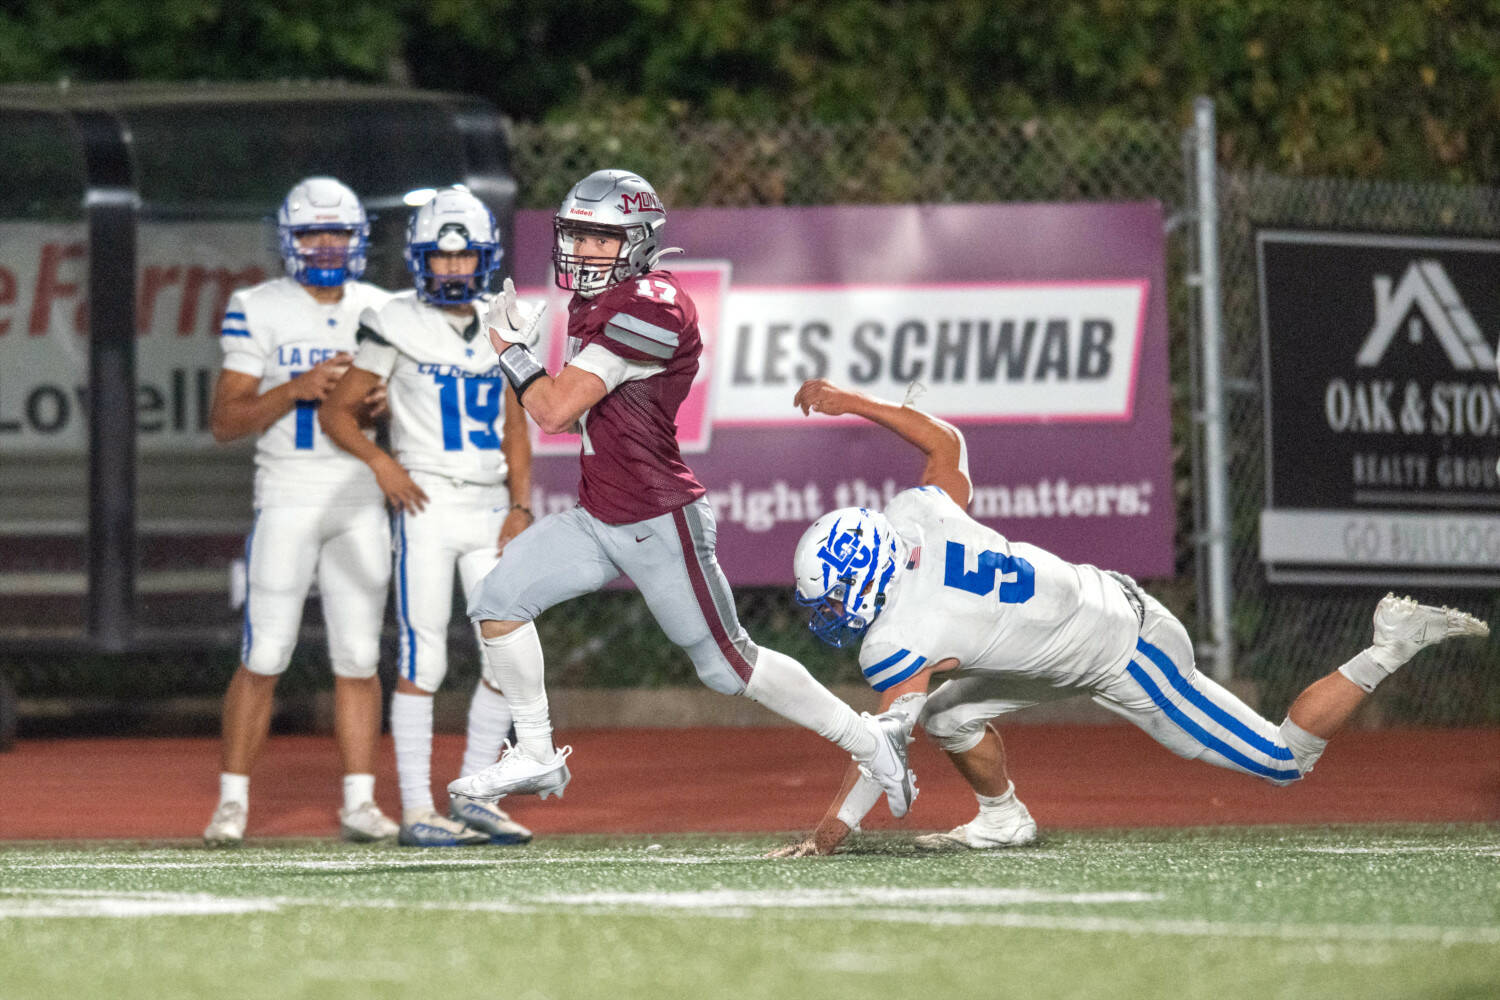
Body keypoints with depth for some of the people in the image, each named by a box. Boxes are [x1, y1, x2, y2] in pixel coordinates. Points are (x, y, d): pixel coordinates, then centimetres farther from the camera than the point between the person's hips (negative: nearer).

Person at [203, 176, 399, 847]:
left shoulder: (380, 313, 8)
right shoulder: (260, 312, -3)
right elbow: (224, 422, -5)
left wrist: (378, 409, -7)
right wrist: (296, 390, -18)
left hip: (362, 505, 3)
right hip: (287, 503, -3)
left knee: (359, 659, 3)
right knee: (264, 659, -6)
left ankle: (358, 803, 8)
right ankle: (232, 803, 1)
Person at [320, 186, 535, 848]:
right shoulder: (398, 326, -3)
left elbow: (514, 428, 16)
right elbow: (336, 412, 0)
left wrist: (520, 507, 4)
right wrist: (381, 461, -16)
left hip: (491, 508, 5)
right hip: (426, 504, -5)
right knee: (423, 662, -5)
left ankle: (473, 794, 14)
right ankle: (417, 811, -1)